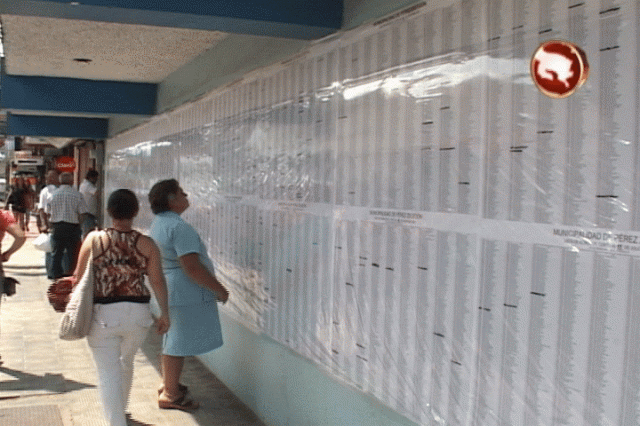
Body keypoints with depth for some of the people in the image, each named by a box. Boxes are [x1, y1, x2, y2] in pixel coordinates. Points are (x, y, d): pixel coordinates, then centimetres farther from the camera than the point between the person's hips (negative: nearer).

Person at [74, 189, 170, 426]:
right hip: (137, 313, 3)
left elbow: (79, 277, -1)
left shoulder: (94, 240, -8)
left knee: (108, 372, 5)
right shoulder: (147, 245, -6)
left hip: (102, 315, -3)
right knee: (126, 363, 26)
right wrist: (165, 314, 4)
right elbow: (158, 282, -6)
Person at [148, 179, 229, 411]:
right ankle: (170, 395, 12)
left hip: (167, 289, 11)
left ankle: (168, 384, 37)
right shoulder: (178, 227, -23)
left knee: (172, 339, 23)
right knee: (179, 343, 1)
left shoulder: (158, 223, 11)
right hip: (185, 293, -11)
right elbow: (192, 267, -27)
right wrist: (219, 289, -18)